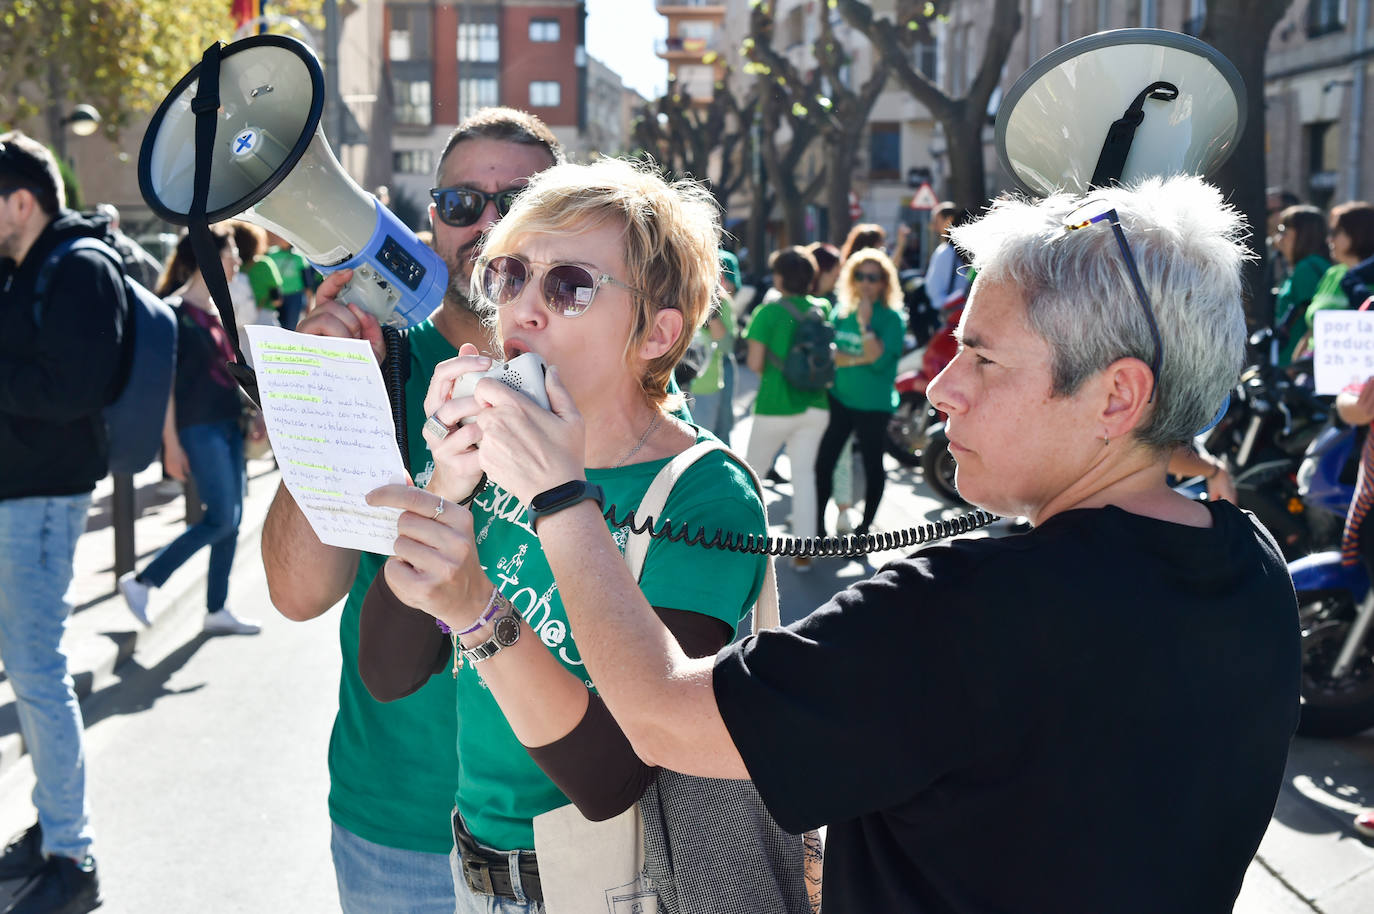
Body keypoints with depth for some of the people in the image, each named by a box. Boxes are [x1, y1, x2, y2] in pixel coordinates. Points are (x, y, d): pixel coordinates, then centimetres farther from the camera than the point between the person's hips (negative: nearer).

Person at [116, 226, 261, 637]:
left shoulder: (217, 308, 12)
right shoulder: (175, 310, -12)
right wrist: (171, 443, -17)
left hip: (228, 423, 8)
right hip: (198, 428, -8)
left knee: (231, 519, 8)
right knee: (221, 518, -9)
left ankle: (217, 610, 17)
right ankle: (141, 581, 4)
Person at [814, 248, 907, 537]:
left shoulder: (892, 318, -8)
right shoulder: (841, 312, 7)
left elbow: (878, 359, -20)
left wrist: (865, 323, -21)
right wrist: (858, 359, -16)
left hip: (873, 405, -4)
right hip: (838, 398, 4)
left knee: (873, 465, 9)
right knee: (823, 461, 1)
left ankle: (865, 525, 24)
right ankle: (818, 524, 13)